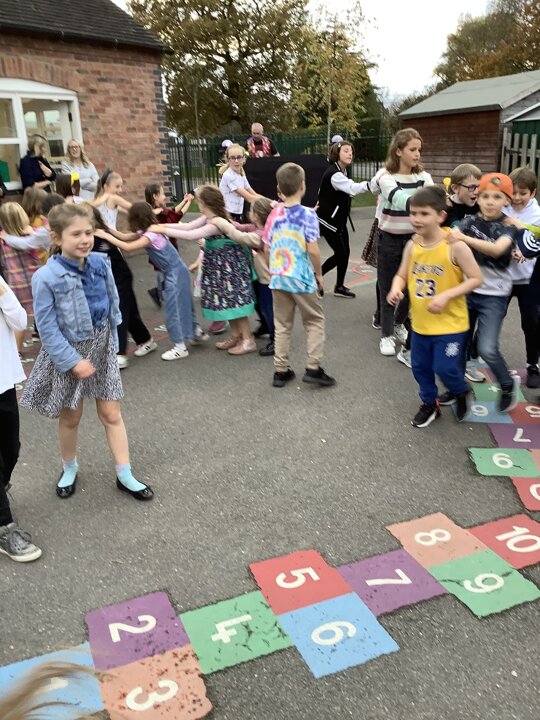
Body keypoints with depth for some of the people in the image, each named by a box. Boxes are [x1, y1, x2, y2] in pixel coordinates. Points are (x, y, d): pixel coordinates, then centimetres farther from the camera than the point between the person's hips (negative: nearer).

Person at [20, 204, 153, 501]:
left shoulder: (100, 263, -7)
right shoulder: (46, 278, -21)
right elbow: (47, 328, -18)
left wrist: (112, 343, 5)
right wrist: (73, 361, -19)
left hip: (101, 348, 3)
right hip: (67, 355, -3)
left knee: (111, 414, 8)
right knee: (70, 418, 15)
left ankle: (125, 475, 18)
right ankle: (69, 469, 40)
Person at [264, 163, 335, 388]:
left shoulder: (274, 214, 3)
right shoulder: (307, 214, -11)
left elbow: (267, 248, 7)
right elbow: (312, 250, -15)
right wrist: (319, 274, -1)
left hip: (278, 278, 5)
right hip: (302, 278, -5)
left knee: (282, 325, 13)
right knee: (315, 321, 11)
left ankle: (281, 371, 18)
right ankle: (313, 368, 5)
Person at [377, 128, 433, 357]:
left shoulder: (423, 177, -1)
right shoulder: (387, 178, -16)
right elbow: (400, 200, -35)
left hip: (413, 238, 4)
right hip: (390, 240, -4)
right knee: (388, 288, 4)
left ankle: (398, 324, 37)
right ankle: (386, 335, 18)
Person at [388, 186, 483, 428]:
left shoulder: (455, 246, -18)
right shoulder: (412, 246, -3)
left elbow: (476, 278, -14)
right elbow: (401, 275, 7)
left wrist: (446, 295, -24)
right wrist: (396, 289, -16)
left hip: (450, 323, -5)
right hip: (420, 322, 5)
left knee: (445, 368, -1)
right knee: (420, 367, 15)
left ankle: (461, 393, 33)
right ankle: (429, 404, 39)